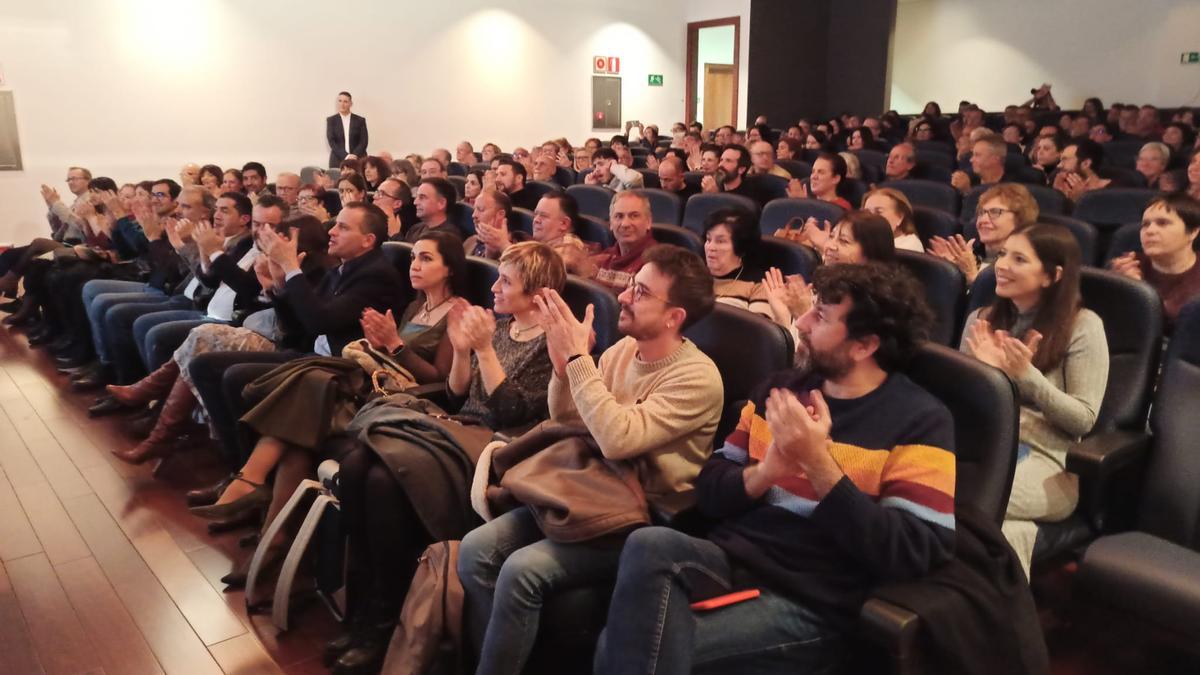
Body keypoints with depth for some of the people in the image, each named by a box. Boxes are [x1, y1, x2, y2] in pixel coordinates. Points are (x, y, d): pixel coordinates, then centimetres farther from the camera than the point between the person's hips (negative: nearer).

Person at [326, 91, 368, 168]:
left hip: (357, 160, 0)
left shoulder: (360, 120, 10)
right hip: (337, 161, 0)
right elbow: (331, 142, 0)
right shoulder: (331, 120, 9)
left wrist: (355, 155, -13)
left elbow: (364, 141, 3)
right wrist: (346, 156, -13)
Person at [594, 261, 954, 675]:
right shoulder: (781, 387, 11)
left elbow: (912, 558, -14)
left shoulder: (920, 420, -5)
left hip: (810, 605, -5)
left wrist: (818, 463, -19)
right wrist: (763, 473, -13)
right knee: (649, 544, -30)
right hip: (730, 561, 5)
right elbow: (709, 493, 9)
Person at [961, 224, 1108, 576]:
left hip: (1045, 460, -4)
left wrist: (1026, 375, -16)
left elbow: (1084, 420, -4)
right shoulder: (981, 319, 12)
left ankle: (1003, 533, -12)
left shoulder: (1082, 326, 0)